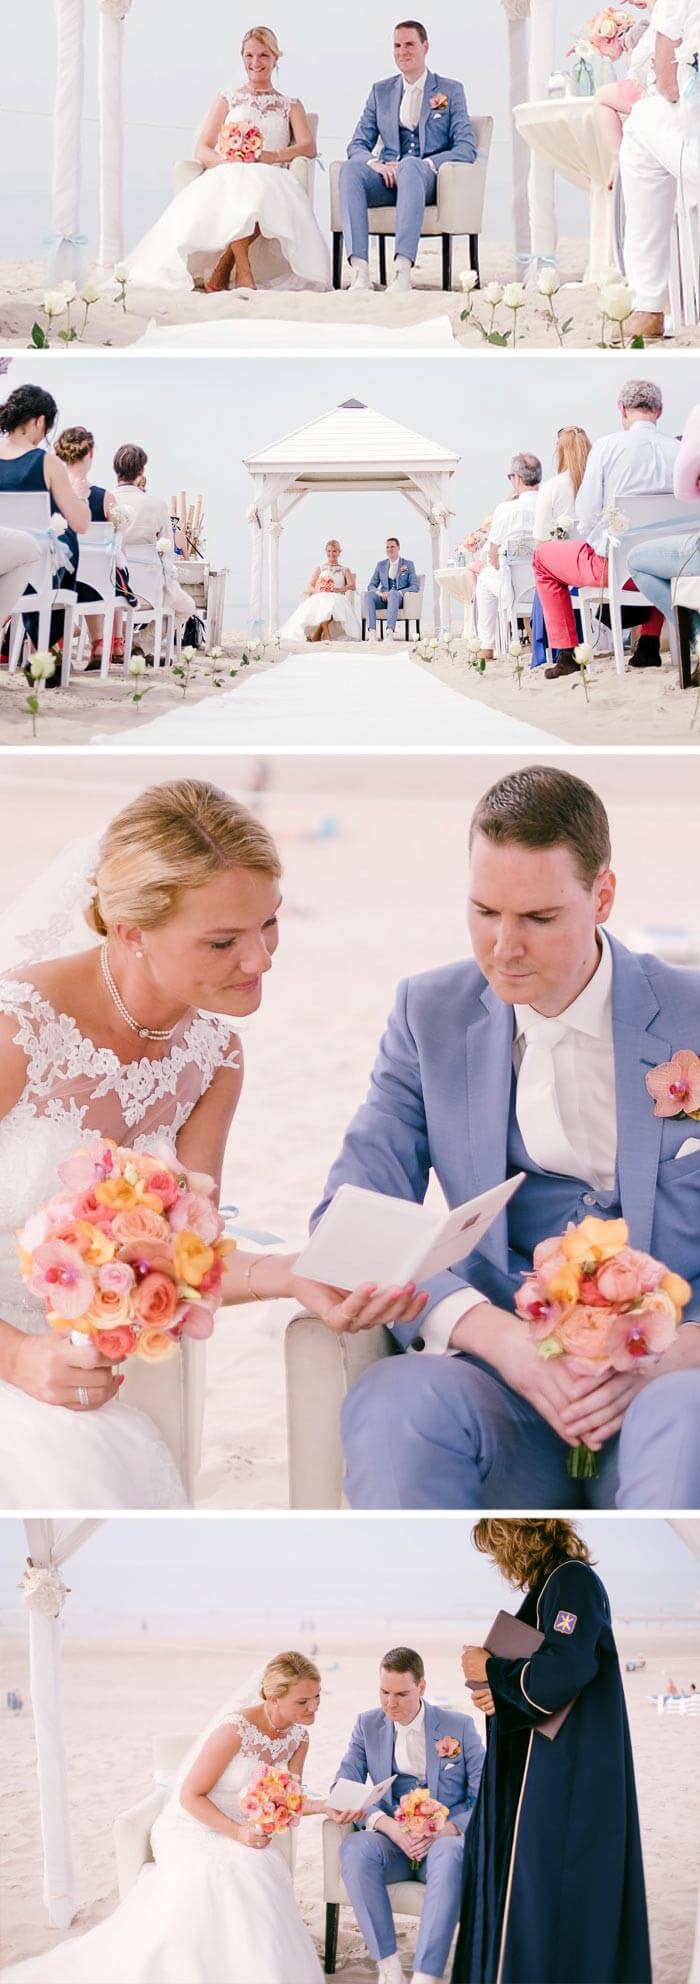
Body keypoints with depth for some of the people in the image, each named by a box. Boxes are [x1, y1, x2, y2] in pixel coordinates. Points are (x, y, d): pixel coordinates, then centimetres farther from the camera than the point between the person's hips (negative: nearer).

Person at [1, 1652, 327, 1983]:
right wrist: (237, 1832, -26)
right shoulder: (236, 1730, -22)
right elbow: (190, 1797, -15)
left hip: (244, 1830, 5)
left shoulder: (298, 1735, 1)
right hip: (193, 1828, -5)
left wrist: (325, 1806, -17)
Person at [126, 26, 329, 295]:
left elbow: (308, 147, 7)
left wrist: (273, 156, -14)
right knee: (241, 189, -42)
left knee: (261, 193, -41)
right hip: (228, 178, -1)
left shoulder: (291, 105, 26)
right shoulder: (227, 99, 25)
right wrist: (227, 161, -12)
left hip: (272, 180, 1)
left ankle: (222, 272, -31)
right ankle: (243, 271, -39)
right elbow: (202, 151, 13)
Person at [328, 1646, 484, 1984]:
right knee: (355, 1847, -33)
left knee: (450, 1854, -39)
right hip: (391, 1842, 2)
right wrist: (388, 1825, -19)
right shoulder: (368, 1725, 7)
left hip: (443, 1841, -2)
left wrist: (445, 1831, -21)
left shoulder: (460, 1727, 2)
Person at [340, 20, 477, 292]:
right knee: (350, 169, -31)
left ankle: (402, 270, -52)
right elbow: (357, 144, 15)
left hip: (429, 179, -3)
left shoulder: (451, 90, 10)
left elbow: (466, 149, 1)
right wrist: (374, 163, -10)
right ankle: (359, 271, -45)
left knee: (410, 166, -40)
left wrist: (426, 165, -15)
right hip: (387, 177, 3)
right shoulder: (381, 91, 19)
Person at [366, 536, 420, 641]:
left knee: (393, 593, -39)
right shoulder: (381, 564, 18)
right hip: (383, 598, 3)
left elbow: (415, 587, 0)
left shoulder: (408, 564, 9)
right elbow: (371, 585, 14)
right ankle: (372, 632, -44)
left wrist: (399, 593, -18)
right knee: (369, 594, -31)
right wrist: (379, 593, -10)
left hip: (400, 598, -3)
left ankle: (390, 632, -55)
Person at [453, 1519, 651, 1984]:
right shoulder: (551, 1585, 17)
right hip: (545, 1765, 10)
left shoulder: (573, 1580, -13)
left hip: (569, 1768, -10)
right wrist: (500, 1693, 1)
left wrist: (492, 1671, -10)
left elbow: (562, 1672, -24)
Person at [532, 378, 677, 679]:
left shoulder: (607, 446, -9)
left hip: (611, 563, -3)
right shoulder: (679, 450, -3)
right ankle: (649, 646, 33)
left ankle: (565, 654, 19)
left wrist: (585, 541, 13)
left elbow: (586, 515, -8)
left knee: (543, 556, 25)